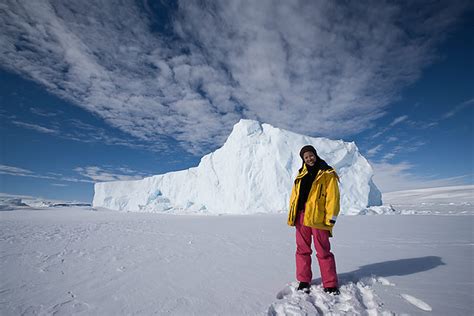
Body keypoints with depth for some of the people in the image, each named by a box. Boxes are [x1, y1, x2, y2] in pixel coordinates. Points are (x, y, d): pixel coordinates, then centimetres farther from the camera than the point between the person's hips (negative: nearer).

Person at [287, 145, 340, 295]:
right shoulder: (301, 174, 15)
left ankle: (331, 285, 20)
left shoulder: (327, 174, 0)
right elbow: (295, 194, 15)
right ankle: (304, 281, 26)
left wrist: (331, 218, -11)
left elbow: (333, 197, -5)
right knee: (302, 250, 12)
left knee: (323, 252, 4)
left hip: (318, 217, -5)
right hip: (301, 216, 5)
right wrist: (292, 214, 11)